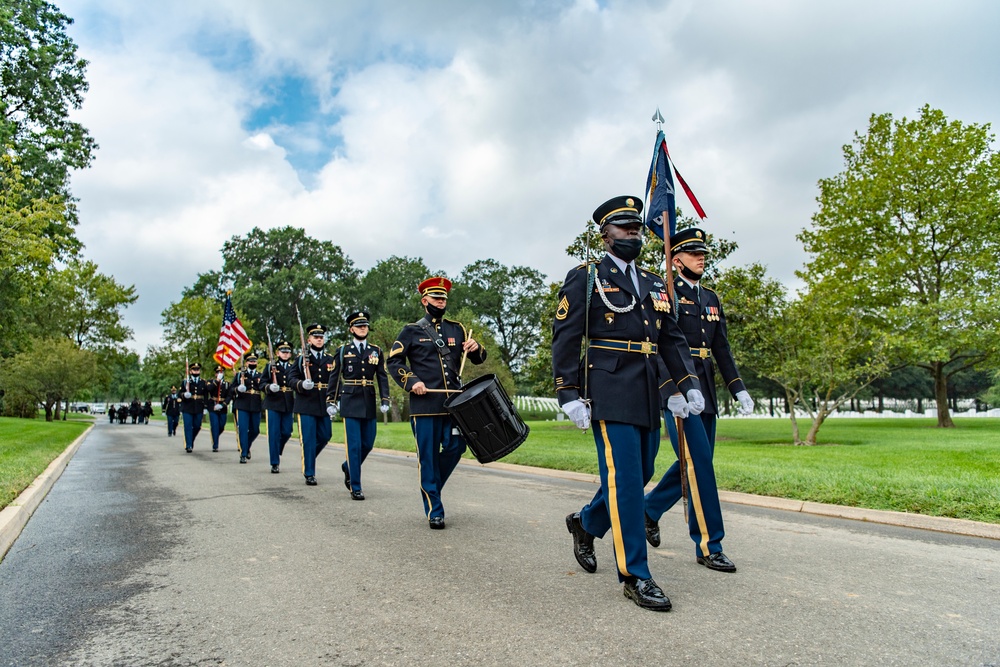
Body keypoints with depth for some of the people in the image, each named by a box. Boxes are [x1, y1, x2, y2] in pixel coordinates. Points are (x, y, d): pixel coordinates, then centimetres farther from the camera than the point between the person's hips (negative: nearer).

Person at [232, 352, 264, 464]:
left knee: (255, 430, 7)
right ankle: (243, 454, 0)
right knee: (243, 429, -7)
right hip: (242, 406, -2)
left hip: (256, 407, 2)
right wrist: (237, 389, -14)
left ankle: (247, 447, 34)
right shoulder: (239, 375, 10)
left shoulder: (261, 376, 15)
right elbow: (232, 389, 8)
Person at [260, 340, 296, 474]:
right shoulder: (270, 366, 5)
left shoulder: (293, 367, 11)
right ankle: (275, 463, 5)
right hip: (273, 404, -3)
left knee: (286, 432, 4)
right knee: (274, 433, -2)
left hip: (288, 405, 3)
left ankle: (276, 452, 33)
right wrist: (269, 388, -18)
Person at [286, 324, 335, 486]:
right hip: (306, 405, -4)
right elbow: (291, 378, -2)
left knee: (324, 436, 8)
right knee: (308, 439, -3)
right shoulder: (301, 358, 4)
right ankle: (309, 474, 6)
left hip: (324, 405, 4)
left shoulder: (330, 360, 13)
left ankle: (308, 459, 35)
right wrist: (301, 384, -23)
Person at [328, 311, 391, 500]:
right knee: (354, 445, -5)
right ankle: (355, 487, 4)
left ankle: (348, 467, 37)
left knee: (368, 444, 8)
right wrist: (331, 401, 1)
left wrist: (385, 400, -1)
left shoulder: (376, 351, 9)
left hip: (369, 402, 3)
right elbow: (335, 377, 5)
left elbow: (382, 377, 7)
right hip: (350, 401, -3)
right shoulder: (343, 350, 3)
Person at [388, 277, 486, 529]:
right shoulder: (412, 331, 5)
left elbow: (478, 359, 15)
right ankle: (434, 512, 10)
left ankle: (430, 486, 29)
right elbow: (394, 362, 3)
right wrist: (411, 381, -12)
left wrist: (476, 348, -8)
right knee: (428, 457, -1)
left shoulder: (457, 329, 15)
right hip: (425, 404, -3)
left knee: (456, 447, 2)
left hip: (453, 401, 4)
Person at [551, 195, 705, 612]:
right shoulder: (585, 279, 0)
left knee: (639, 475, 13)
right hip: (610, 392, -7)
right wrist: (569, 395, -12)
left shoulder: (653, 284, 19)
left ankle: (586, 523, 37)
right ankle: (634, 576, 3)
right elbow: (565, 339, -6)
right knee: (624, 479, -7)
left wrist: (689, 383, 5)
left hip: (648, 395, 7)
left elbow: (672, 339, 18)